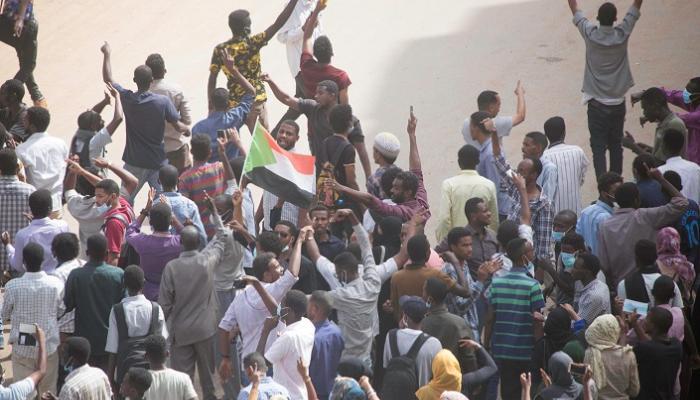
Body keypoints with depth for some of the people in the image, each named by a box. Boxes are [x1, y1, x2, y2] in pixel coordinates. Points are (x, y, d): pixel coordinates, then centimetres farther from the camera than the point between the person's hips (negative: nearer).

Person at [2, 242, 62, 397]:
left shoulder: (13, 286, -16)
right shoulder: (55, 284, -11)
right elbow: (60, 312, 2)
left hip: (22, 348, -1)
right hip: (49, 346, 1)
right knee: (48, 391, 12)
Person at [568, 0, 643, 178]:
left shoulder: (590, 34, -13)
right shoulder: (622, 35, -10)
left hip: (596, 104, -2)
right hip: (618, 102, 2)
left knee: (598, 147, -3)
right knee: (616, 146, 14)